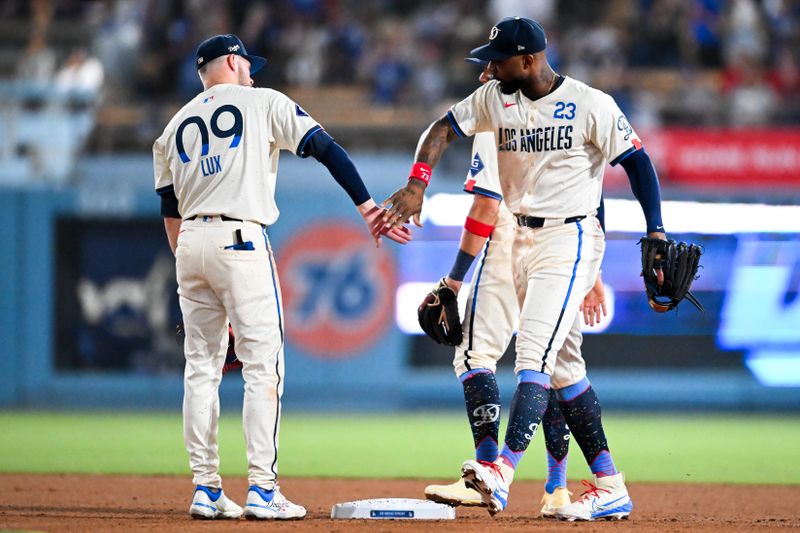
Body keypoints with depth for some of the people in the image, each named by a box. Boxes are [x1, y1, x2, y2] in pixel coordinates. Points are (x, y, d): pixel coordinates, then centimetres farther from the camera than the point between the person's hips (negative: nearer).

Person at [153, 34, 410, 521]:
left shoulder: (175, 126, 19)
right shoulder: (264, 103, 5)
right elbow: (328, 150, -4)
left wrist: (188, 271, 25)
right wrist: (370, 209, -5)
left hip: (191, 244, 5)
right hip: (241, 242, -5)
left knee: (202, 368, 9)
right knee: (262, 366, -4)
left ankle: (206, 489, 7)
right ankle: (262, 490, -11)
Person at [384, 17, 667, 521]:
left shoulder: (591, 105, -11)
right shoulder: (494, 99, 4)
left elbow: (637, 162, -8)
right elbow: (442, 130, 1)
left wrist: (657, 234, -15)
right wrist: (417, 186, -16)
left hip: (571, 240, -7)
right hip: (522, 242, 7)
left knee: (534, 356, -19)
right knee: (561, 367, 8)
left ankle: (503, 472, -30)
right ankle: (610, 486, 12)